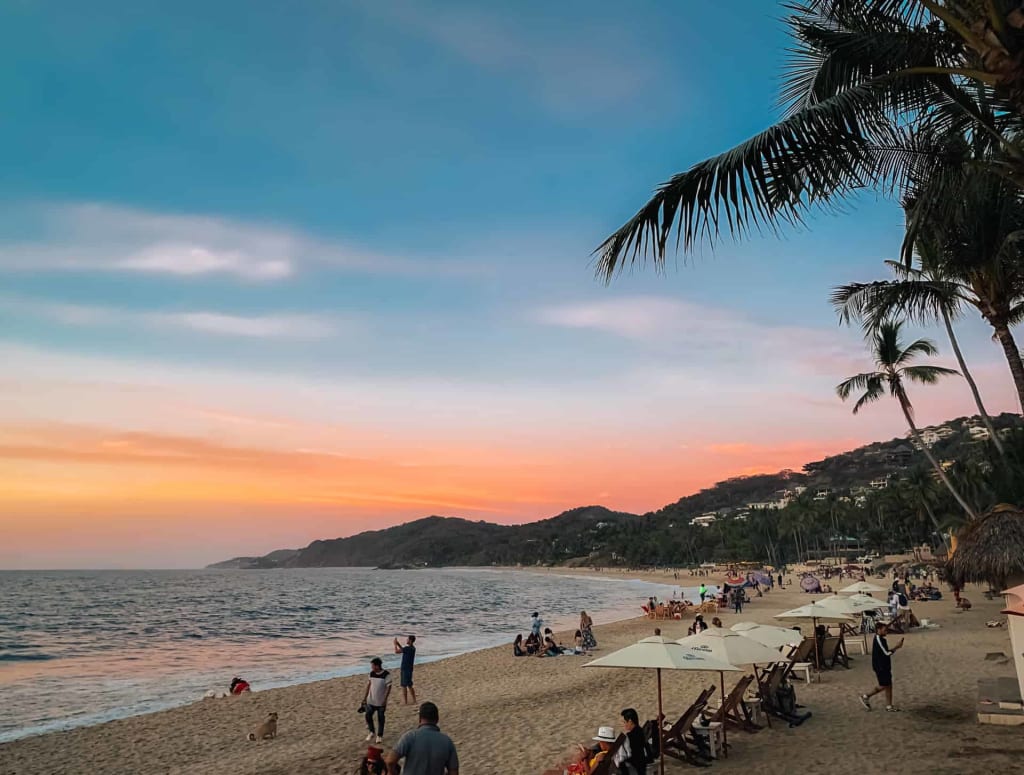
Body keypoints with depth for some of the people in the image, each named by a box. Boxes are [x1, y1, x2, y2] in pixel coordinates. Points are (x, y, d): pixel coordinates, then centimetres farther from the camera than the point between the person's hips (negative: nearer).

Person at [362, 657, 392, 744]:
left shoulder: (386, 675, -17)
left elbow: (389, 687, -15)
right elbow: (368, 685, 7)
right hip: (371, 700, 5)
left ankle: (380, 735, 25)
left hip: (381, 701, -4)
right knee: (368, 715, 6)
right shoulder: (371, 673, -2)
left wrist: (385, 700, -17)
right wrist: (365, 697, 8)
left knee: (380, 718, 7)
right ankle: (372, 732, 29)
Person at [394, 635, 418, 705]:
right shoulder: (412, 648, 8)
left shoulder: (408, 648, -22)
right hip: (409, 669, 9)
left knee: (404, 686, 0)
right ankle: (414, 700, 24)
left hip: (405, 670, -9)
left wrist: (395, 644, -6)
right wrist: (398, 643, 16)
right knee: (409, 685, 18)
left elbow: (396, 651, -23)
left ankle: (405, 702, 6)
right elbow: (403, 650, 25)